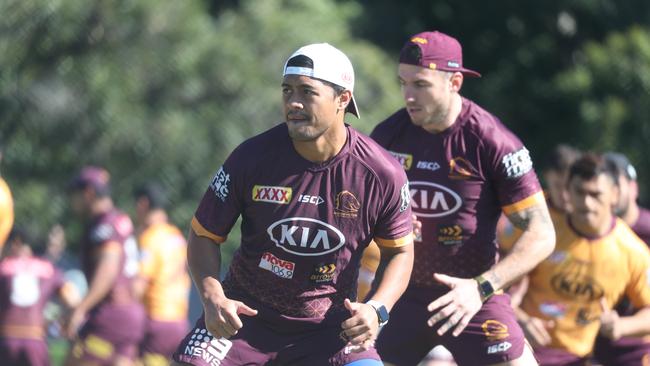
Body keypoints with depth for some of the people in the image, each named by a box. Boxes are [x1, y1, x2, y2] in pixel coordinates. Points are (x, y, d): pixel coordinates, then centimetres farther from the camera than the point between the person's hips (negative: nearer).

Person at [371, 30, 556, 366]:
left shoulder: (492, 142, -14)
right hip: (402, 294, 4)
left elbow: (541, 234, -14)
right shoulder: (389, 134, -1)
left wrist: (481, 288, -25)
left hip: (473, 299, -4)